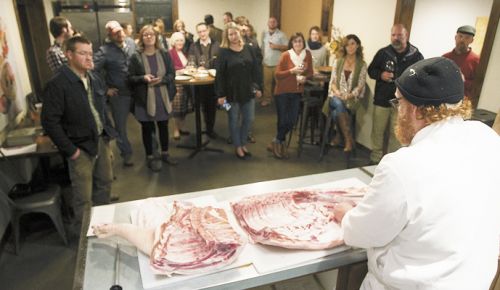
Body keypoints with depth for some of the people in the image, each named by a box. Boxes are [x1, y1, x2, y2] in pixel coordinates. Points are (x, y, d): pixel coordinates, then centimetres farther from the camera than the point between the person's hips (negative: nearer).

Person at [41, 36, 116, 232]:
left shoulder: (94, 78, 4)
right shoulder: (57, 84, -17)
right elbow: (50, 122, -18)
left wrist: (108, 134, 10)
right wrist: (70, 150, -17)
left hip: (101, 141, 7)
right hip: (81, 147, -7)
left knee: (105, 183, 20)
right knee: (84, 197, 3)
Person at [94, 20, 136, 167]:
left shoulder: (132, 44, 2)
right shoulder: (104, 51, -13)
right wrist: (105, 89, -12)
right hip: (119, 94, -3)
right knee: (121, 127, 11)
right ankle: (127, 154, 30)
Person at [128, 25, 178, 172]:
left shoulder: (164, 54, 2)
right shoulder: (136, 57, -5)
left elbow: (172, 74, 0)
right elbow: (130, 78, -3)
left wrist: (161, 79, -19)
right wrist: (143, 78, -21)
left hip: (163, 97, 2)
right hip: (145, 99, -2)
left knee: (163, 126, 14)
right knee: (147, 128, 7)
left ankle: (165, 153, 32)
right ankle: (150, 157, 22)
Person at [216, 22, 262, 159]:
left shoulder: (248, 49, 3)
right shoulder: (223, 52, -7)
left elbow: (256, 69, 6)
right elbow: (220, 74, -10)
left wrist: (258, 87, 3)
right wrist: (221, 94, -13)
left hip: (248, 90, 4)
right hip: (232, 92, -4)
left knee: (249, 119, 10)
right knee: (234, 120, 8)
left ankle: (243, 144, 29)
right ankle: (237, 147, 24)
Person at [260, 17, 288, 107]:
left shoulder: (281, 34, 0)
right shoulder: (264, 34, 13)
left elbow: (286, 47, -3)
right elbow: (262, 47, 16)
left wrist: (277, 46, -17)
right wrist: (261, 59, 11)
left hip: (278, 63, -3)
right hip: (266, 63, 3)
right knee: (267, 82, 1)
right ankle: (266, 99, 10)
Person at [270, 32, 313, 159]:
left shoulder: (308, 54, 2)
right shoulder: (285, 55, -11)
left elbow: (310, 73, 10)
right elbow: (277, 74, -13)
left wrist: (305, 78, -11)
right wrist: (292, 71, -25)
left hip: (297, 92, 4)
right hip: (282, 92, -4)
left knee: (292, 121, 1)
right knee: (283, 120, -1)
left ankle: (278, 141, 25)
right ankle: (281, 142, 25)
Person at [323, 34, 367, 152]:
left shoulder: (362, 64, 5)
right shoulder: (338, 62, 11)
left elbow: (360, 85, -1)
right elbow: (332, 81, 6)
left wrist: (350, 95, -18)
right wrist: (337, 92, -14)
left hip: (352, 98, -1)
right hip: (336, 96, 2)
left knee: (336, 112, -32)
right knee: (339, 104, -34)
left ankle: (339, 135, -8)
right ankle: (348, 138, -24)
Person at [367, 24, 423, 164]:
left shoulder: (416, 55, -2)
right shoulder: (383, 52, 1)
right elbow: (371, 70, 9)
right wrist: (380, 75, -11)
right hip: (381, 100, 1)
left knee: (396, 134, 6)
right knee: (377, 131, 9)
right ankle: (375, 159, 23)